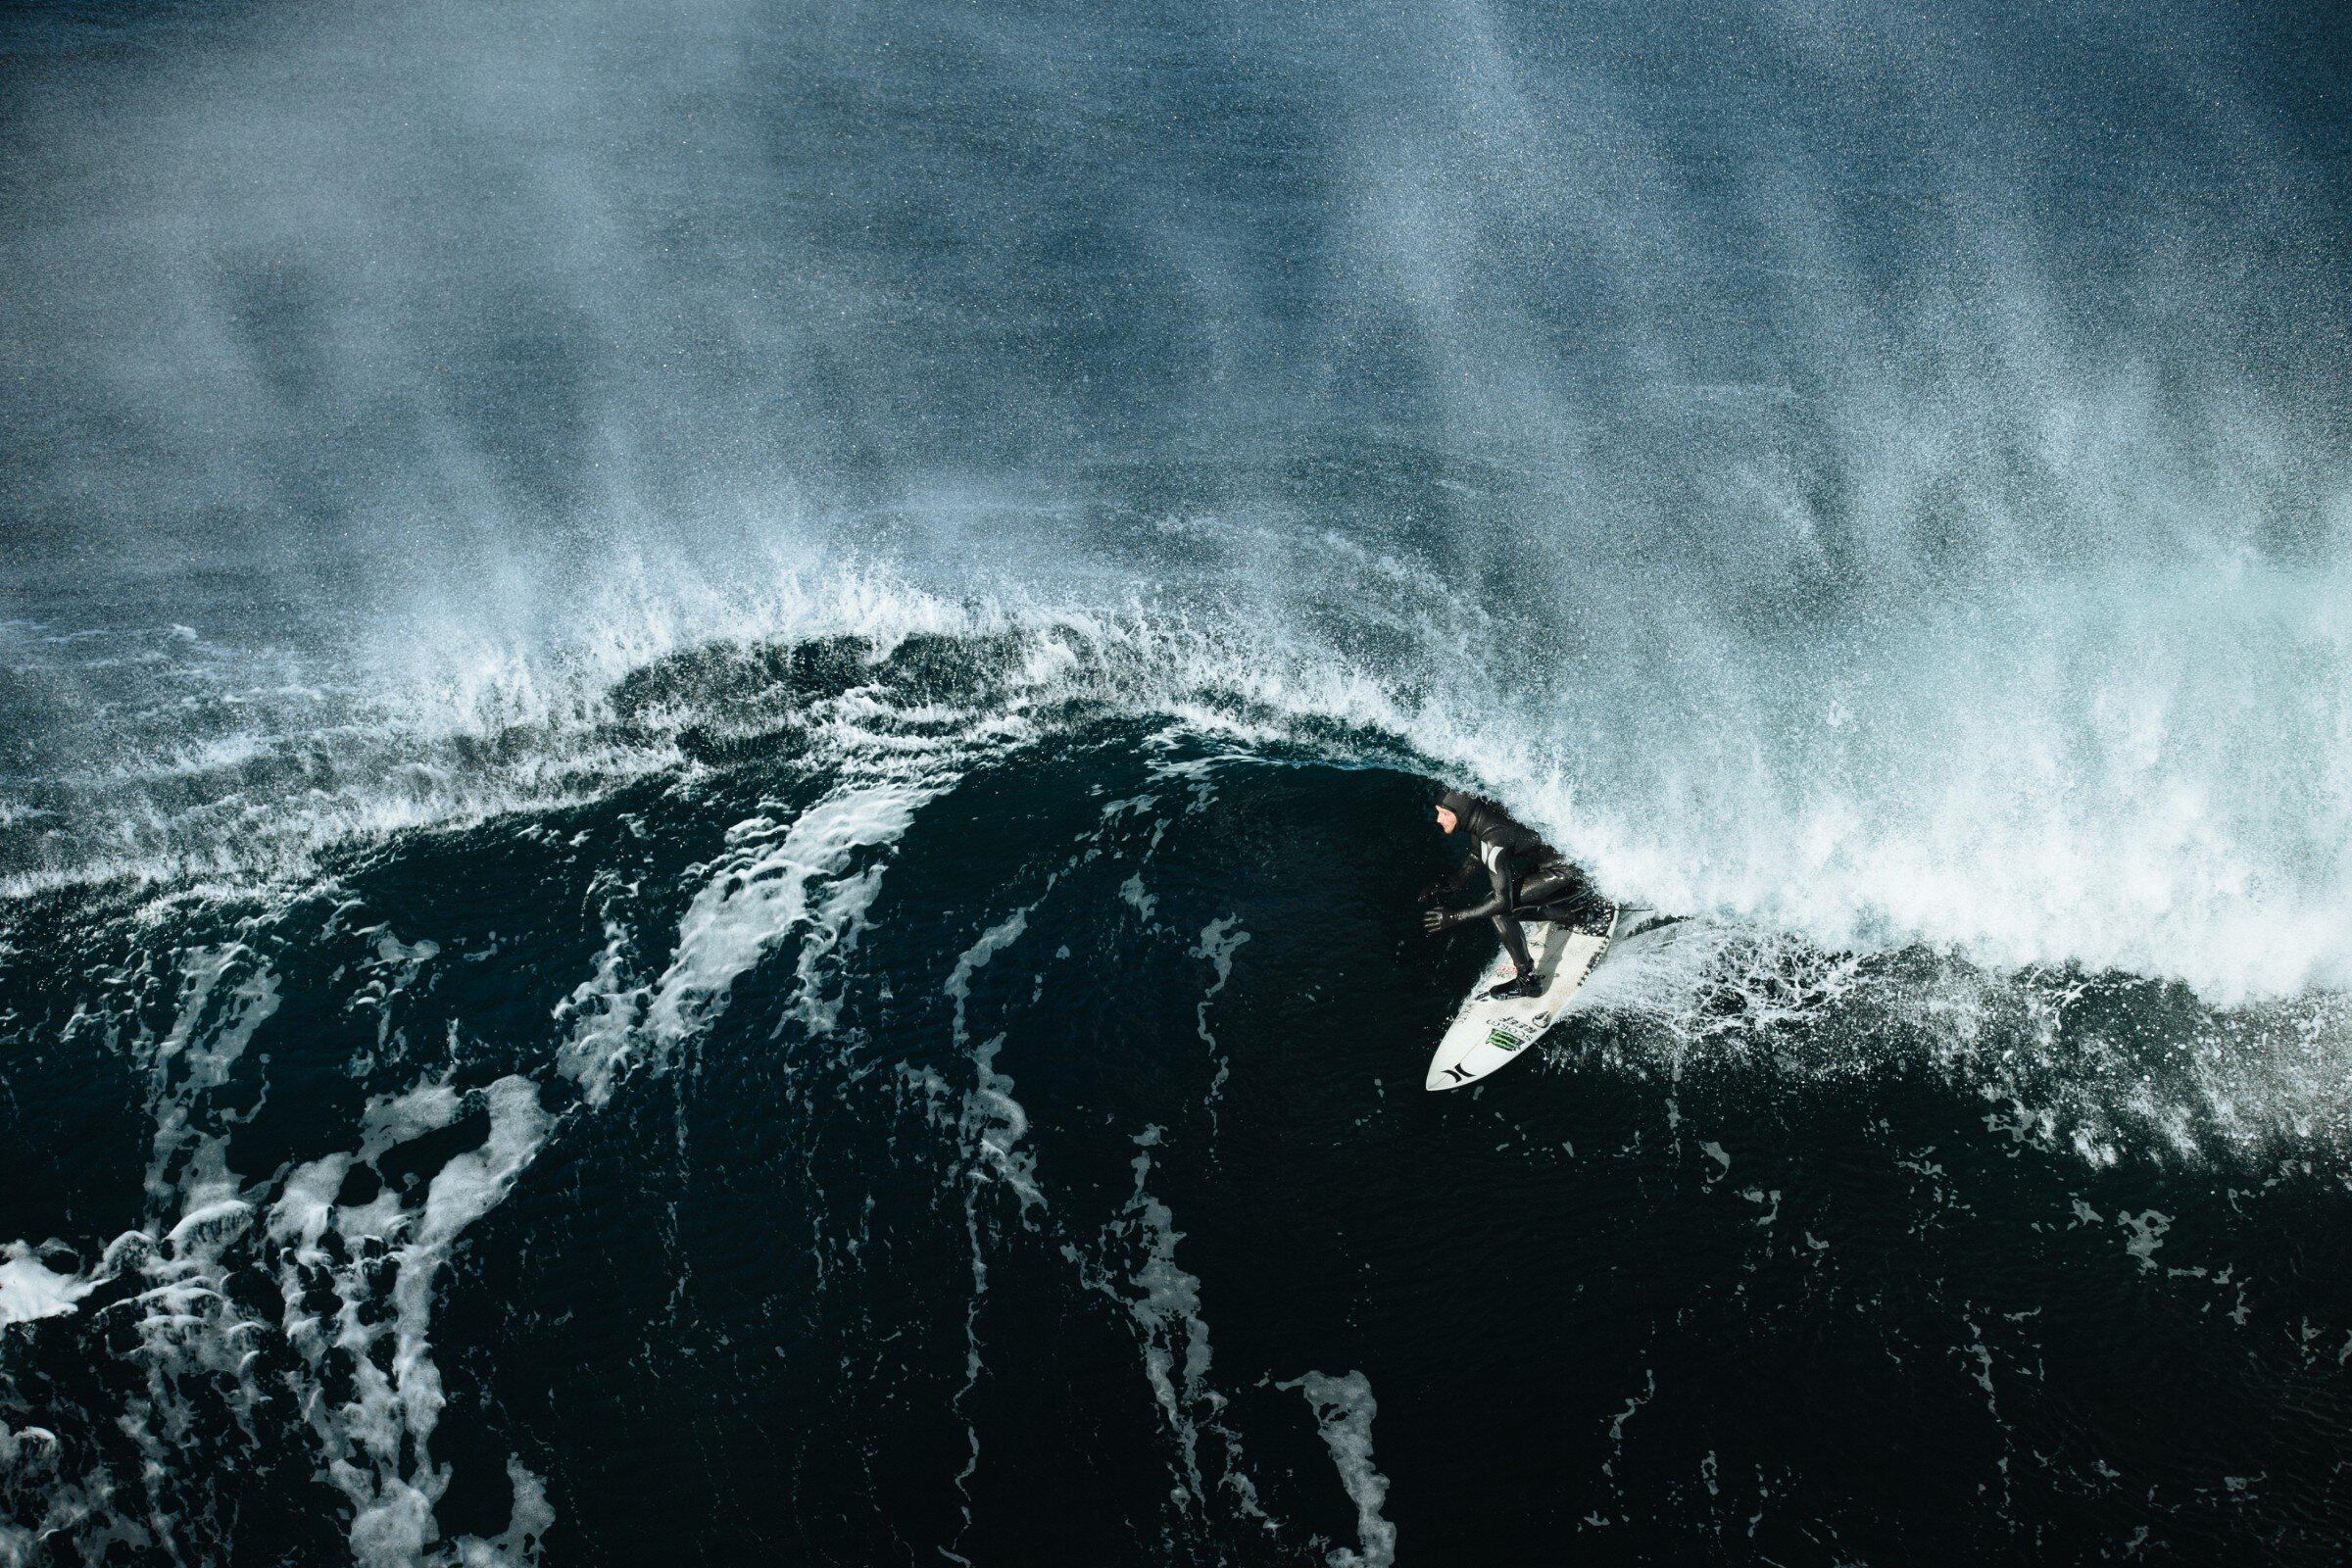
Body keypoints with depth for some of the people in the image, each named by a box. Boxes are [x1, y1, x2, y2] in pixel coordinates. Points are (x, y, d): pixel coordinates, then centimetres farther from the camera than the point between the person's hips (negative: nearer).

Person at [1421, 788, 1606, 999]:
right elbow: (1475, 863, 11)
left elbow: (1502, 901, -28)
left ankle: (1527, 980, -6)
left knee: (1499, 908, -16)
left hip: (1567, 876, -10)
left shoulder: (1494, 841, -29)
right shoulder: (1480, 818, -3)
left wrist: (1454, 917, -26)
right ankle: (1582, 914, 21)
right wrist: (1448, 883, -6)